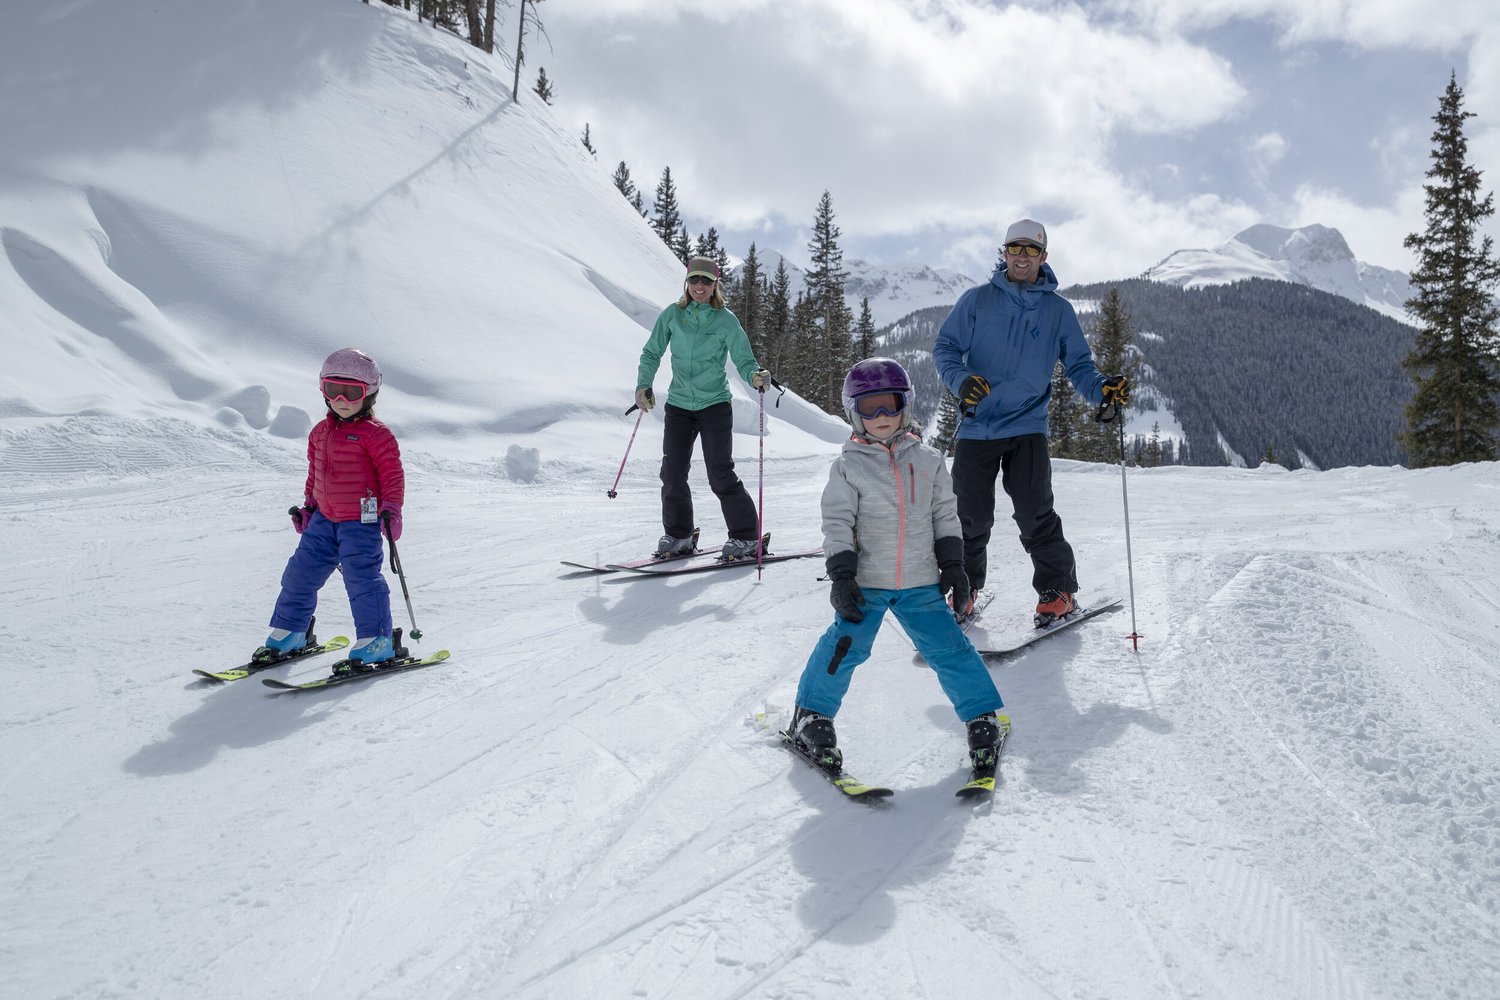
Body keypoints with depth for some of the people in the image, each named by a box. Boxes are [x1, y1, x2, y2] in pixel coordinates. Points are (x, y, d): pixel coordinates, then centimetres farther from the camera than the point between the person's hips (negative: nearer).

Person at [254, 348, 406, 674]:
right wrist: (308, 505, 19)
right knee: (301, 573, 11)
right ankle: (288, 632, 27)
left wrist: (391, 507, -20)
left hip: (361, 520, -7)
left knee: (361, 577, -13)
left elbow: (392, 473, -12)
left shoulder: (375, 434, -10)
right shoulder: (320, 432, 12)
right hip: (324, 519, 7)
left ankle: (376, 642, -5)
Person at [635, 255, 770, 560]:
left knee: (720, 475, -8)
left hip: (715, 405, -3)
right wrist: (643, 385, -3)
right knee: (672, 472, 2)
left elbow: (743, 360, -5)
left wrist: (755, 376, -27)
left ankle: (747, 537, 3)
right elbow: (652, 353, 10)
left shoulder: (726, 320, -4)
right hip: (678, 404, 3)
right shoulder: (672, 315, 3)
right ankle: (678, 535, 20)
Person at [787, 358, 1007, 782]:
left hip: (920, 582, 2)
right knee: (846, 646, -7)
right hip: (866, 582, -2)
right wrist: (842, 575, -12)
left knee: (948, 647, 1)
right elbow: (838, 522, -5)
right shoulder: (849, 466, -4)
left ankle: (983, 716, 17)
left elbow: (945, 515, 12)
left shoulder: (927, 460, 5)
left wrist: (952, 563, 6)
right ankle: (811, 716, 12)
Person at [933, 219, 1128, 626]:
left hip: (1027, 428, -1)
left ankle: (1058, 590, 9)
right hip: (977, 425, 1)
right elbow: (945, 347, 4)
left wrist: (1102, 388, -11)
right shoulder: (978, 300, 6)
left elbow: (1078, 364, 10)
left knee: (1034, 515, -9)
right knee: (970, 516, 3)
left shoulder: (1059, 310, 8)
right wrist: (960, 380, -17)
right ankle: (964, 590, 23)